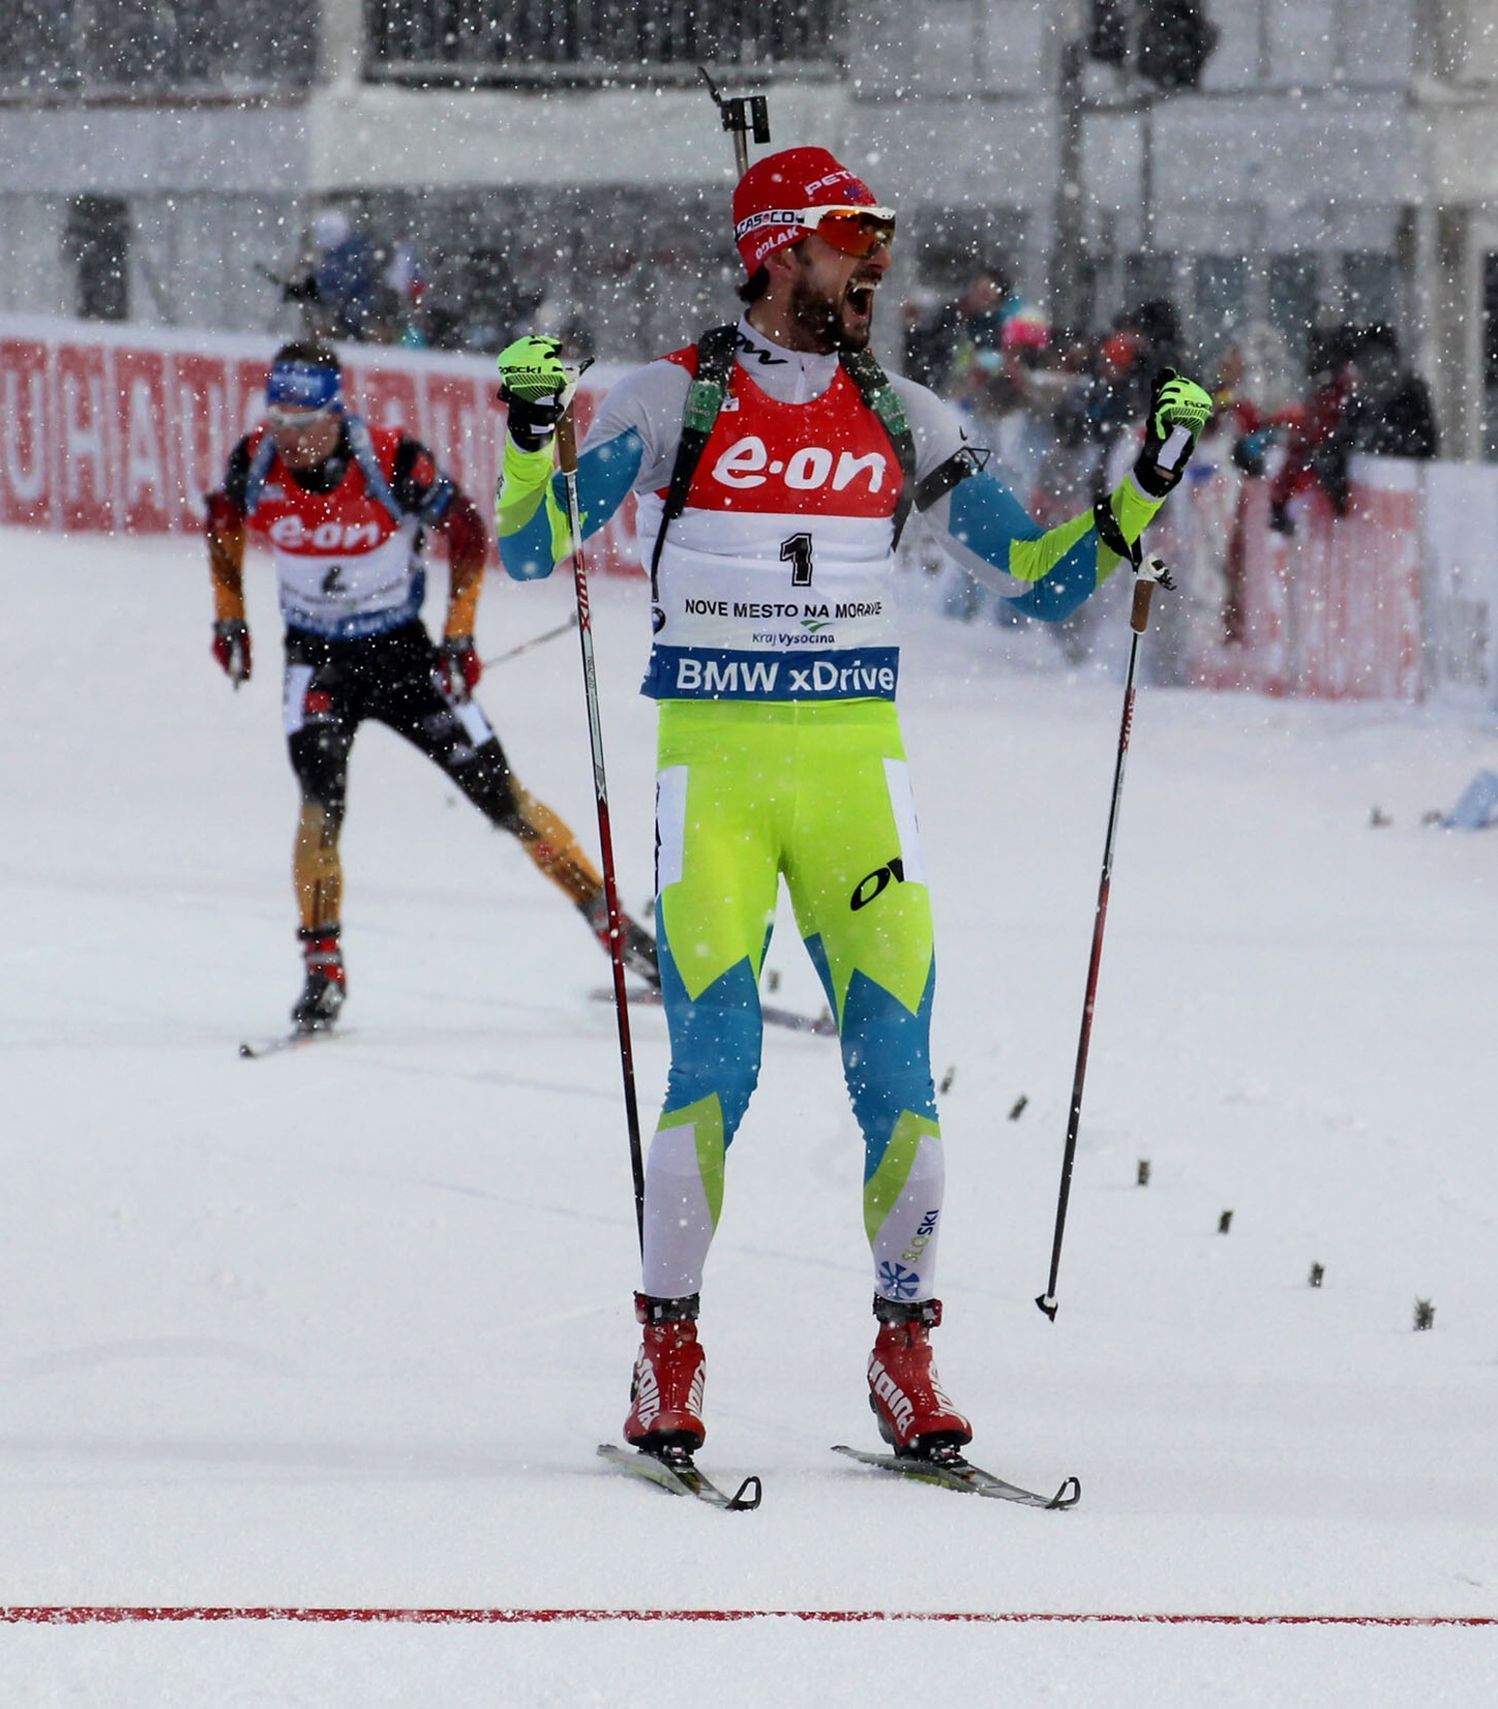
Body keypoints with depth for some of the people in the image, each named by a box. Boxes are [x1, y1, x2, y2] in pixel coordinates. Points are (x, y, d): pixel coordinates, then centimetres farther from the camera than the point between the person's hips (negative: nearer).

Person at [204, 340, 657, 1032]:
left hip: (403, 651, -1)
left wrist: (458, 637, -8)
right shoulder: (256, 463, -16)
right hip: (317, 657, 1)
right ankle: (322, 969, -15)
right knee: (321, 795, -21)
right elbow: (223, 520, 8)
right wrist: (228, 617, 7)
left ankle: (613, 925, 14)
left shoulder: (393, 462, -24)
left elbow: (466, 530, -8)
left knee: (501, 794, 1)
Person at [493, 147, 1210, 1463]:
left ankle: (907, 1358, 5)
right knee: (717, 1059, -11)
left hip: (856, 766, 3)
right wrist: (535, 438, -22)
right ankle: (668, 1357, 0)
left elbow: (1042, 579, 11)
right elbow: (531, 550, -5)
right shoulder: (674, 400, 0)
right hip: (713, 767, -3)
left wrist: (1145, 490, -1)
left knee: (896, 1060, -5)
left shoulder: (903, 419, 9)